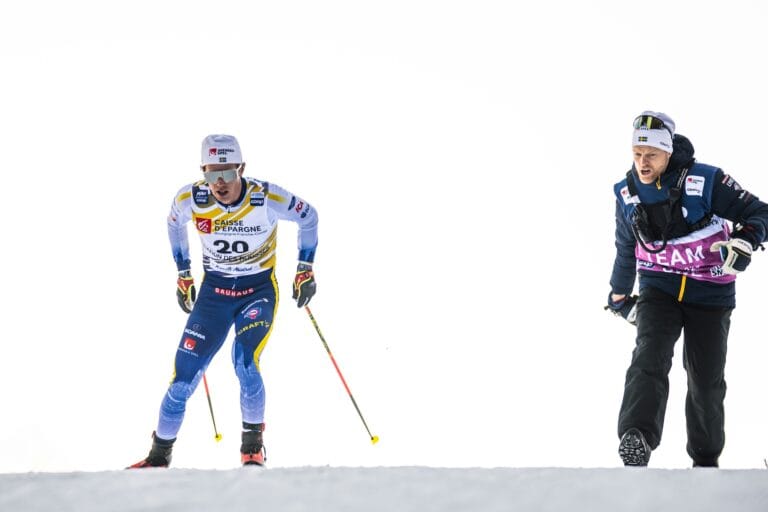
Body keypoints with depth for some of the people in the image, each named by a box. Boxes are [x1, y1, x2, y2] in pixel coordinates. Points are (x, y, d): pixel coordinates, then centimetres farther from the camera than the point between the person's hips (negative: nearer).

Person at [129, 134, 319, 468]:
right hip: (213, 291, 2)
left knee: (245, 363, -24)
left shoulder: (266, 198, -22)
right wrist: (183, 274, 13)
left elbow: (308, 217, -2)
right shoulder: (189, 199, -15)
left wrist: (305, 268, -1)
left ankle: (253, 444, -1)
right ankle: (160, 454, 9)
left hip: (259, 290, -2)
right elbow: (174, 224, 10)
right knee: (185, 372, -6)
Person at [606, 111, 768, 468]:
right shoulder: (627, 194, -1)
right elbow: (625, 248, 17)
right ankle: (636, 440, -41)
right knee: (650, 355, -24)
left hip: (709, 294, -2)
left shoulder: (707, 181, -16)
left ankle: (705, 458, 24)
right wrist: (619, 295, 27)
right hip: (658, 289, 2)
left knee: (706, 381, 4)